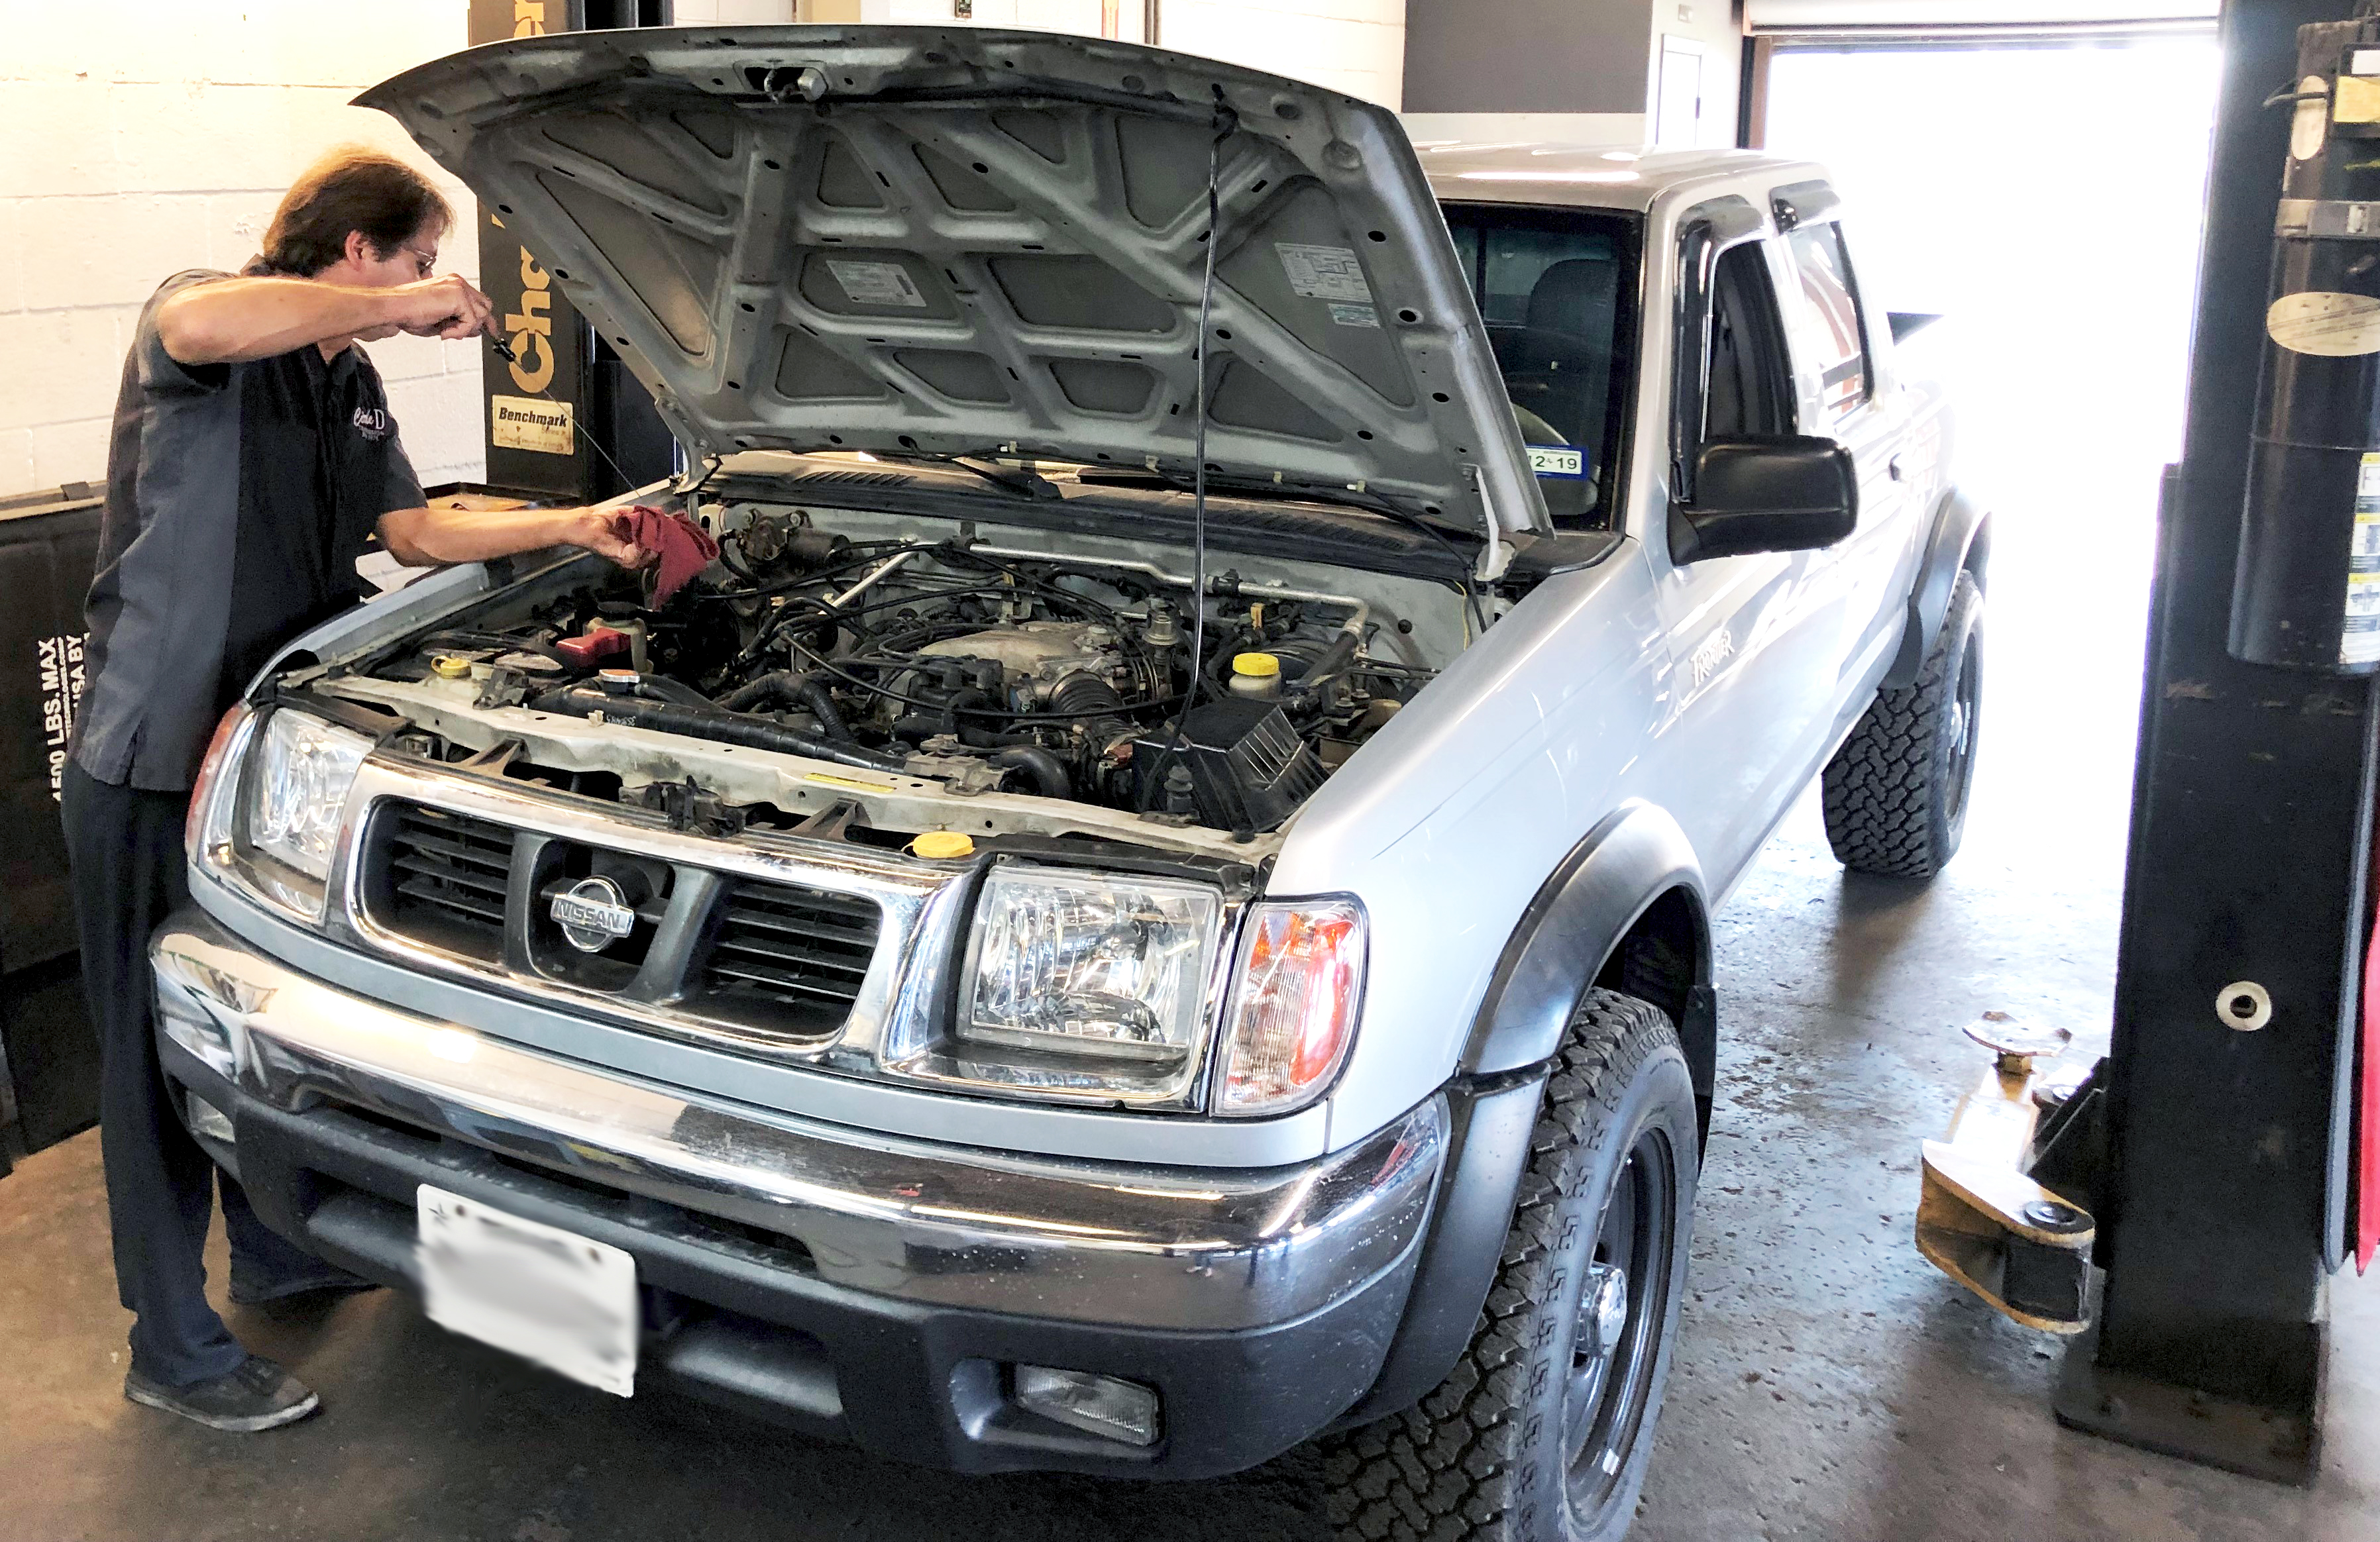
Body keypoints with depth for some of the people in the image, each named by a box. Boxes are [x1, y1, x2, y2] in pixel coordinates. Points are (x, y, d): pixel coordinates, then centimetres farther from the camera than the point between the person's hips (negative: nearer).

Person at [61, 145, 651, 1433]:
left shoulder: (351, 387, 13)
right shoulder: (202, 321, -13)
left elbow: (412, 532, 18)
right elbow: (198, 327, -39)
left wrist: (569, 527, 10)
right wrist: (400, 306, -32)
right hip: (153, 761, -9)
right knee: (164, 1048, 1)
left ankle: (281, 1252, 39)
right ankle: (174, 1350, 13)